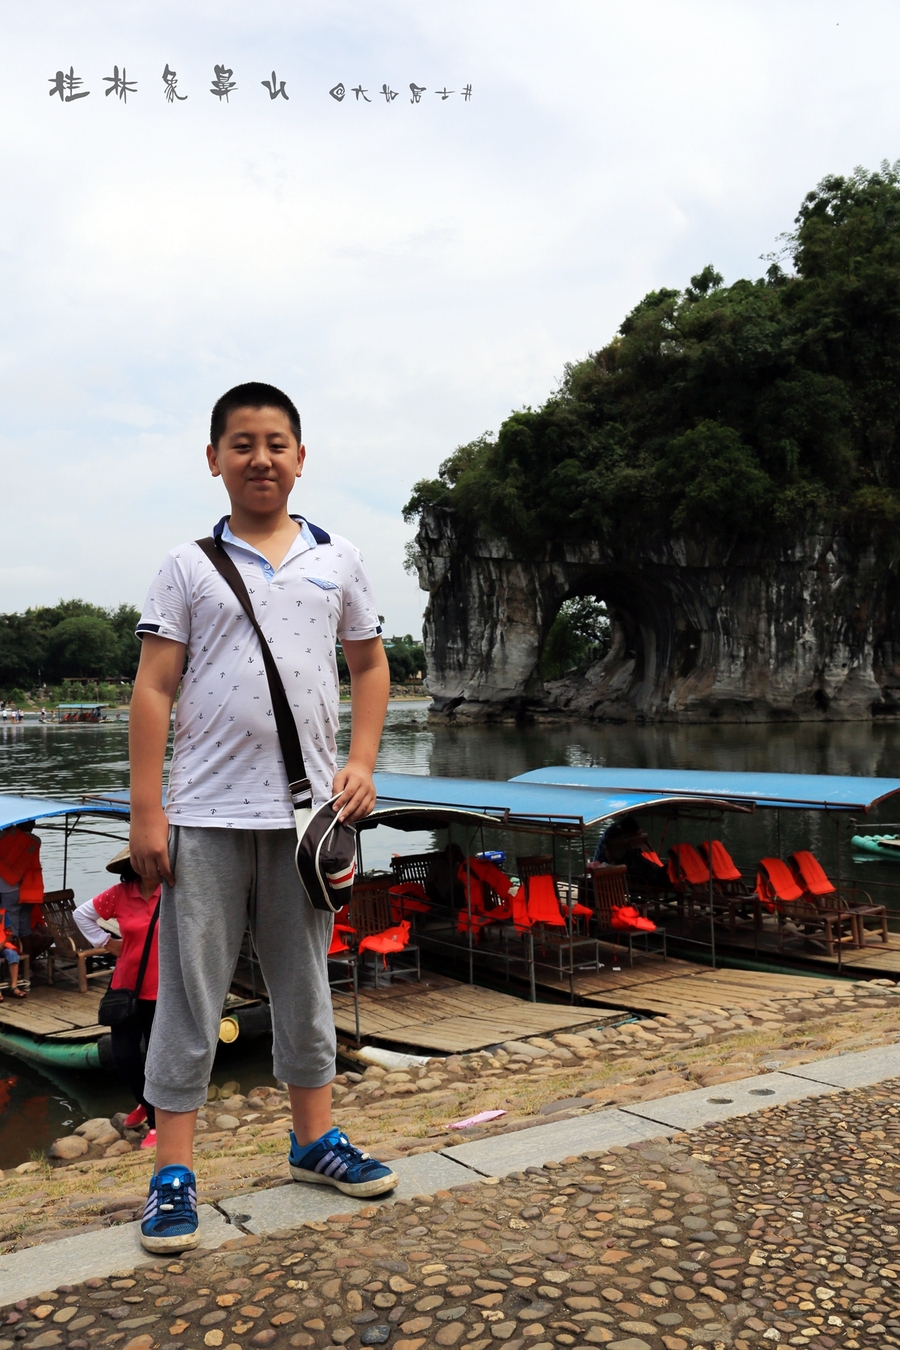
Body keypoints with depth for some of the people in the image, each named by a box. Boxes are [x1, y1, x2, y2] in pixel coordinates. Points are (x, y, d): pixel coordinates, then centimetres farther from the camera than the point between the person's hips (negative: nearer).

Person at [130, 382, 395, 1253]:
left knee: (304, 986, 15)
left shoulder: (337, 561, 8)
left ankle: (314, 1140, 31)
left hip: (306, 813, 3)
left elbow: (370, 666, 14)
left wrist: (361, 764, 1)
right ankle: (172, 1175, 15)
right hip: (207, 816, -2)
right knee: (190, 993, 4)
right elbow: (153, 690, -2)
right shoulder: (189, 567, 1)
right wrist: (144, 812, -8)